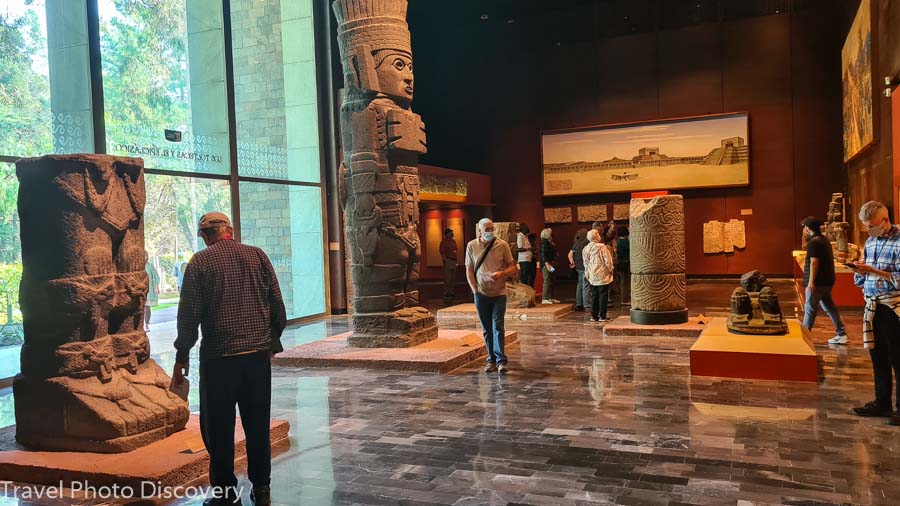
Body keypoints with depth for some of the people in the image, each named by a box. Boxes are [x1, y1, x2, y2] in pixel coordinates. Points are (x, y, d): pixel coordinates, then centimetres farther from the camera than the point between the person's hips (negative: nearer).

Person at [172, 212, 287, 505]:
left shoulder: (199, 263, -2)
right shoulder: (258, 256, 5)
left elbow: (189, 314, -5)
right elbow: (277, 305, 5)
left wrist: (181, 358, 3)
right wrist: (273, 342, 18)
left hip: (218, 357, -3)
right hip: (258, 353, 3)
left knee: (218, 429, 8)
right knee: (258, 425, 13)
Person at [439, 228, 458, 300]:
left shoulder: (453, 241, 15)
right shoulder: (444, 242, -8)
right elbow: (442, 252, -13)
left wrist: (456, 261, 15)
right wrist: (446, 261, -19)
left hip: (454, 261, 8)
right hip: (448, 261, -8)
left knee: (453, 278, 12)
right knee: (447, 278, -8)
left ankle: (451, 292, 20)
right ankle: (446, 294, -3)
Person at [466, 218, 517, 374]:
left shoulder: (502, 245, -3)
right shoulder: (471, 246, 1)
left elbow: (512, 267, 2)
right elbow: (469, 271, 4)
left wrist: (501, 273, -18)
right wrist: (475, 291, -3)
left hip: (499, 293, -2)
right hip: (481, 294, 2)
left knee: (497, 327, -7)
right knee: (487, 329, 8)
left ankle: (501, 360, -4)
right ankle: (492, 360, 17)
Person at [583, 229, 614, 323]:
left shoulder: (586, 249, 1)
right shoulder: (602, 247, -14)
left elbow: (586, 263, 8)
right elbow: (608, 260, -12)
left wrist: (587, 273, 18)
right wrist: (610, 269, 3)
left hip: (592, 276, 5)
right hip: (603, 276, -5)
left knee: (594, 296, 11)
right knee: (603, 295, 1)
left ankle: (594, 316, 13)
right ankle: (602, 316, 2)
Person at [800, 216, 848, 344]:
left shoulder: (813, 242, -15)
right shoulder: (825, 240, 15)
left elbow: (814, 262, -21)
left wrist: (811, 281, -22)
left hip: (817, 281, -9)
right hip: (827, 280, 9)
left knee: (810, 309, -3)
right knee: (830, 307, 13)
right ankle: (841, 334, 12)